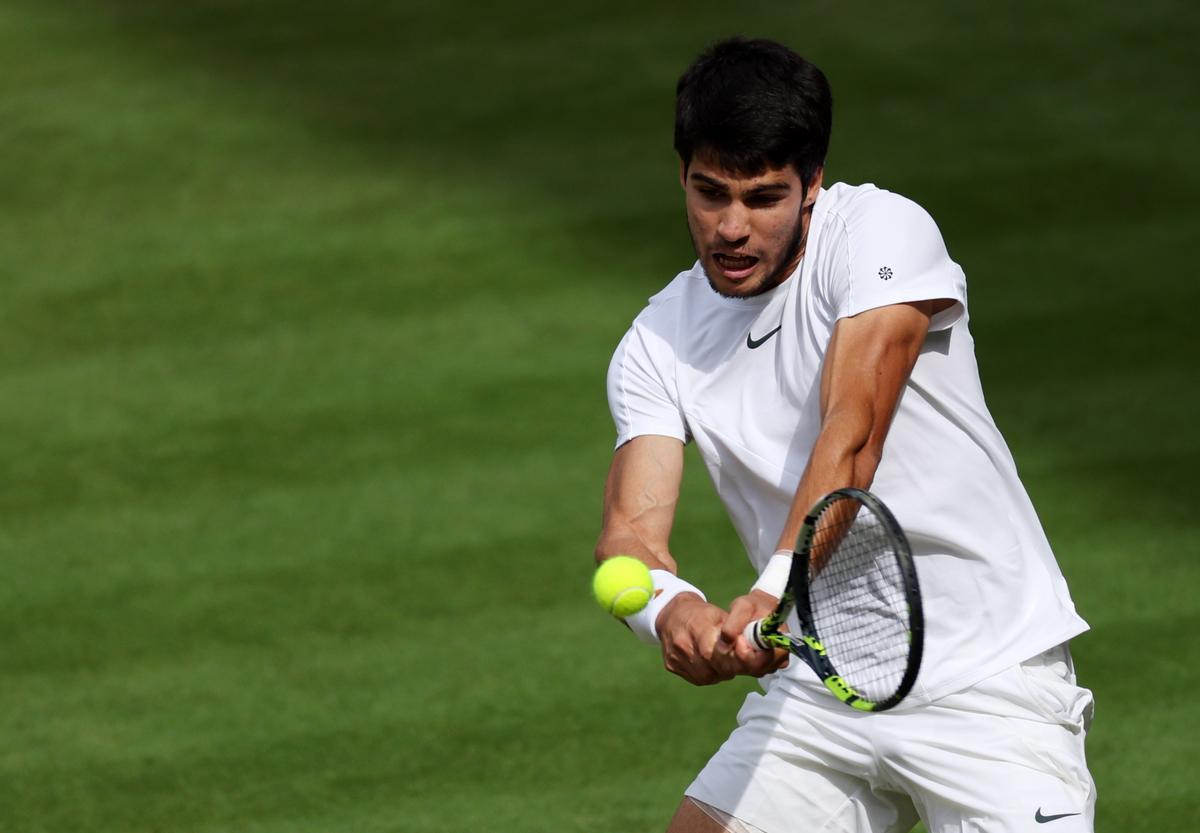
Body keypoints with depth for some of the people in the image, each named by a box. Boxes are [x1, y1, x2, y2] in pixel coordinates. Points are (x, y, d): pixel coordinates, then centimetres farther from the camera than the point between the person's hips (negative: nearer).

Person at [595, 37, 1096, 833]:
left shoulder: (879, 230, -12)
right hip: (818, 696, 5)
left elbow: (851, 439, -25)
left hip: (989, 675, -5)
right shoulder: (658, 345, 4)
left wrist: (777, 589, -40)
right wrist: (673, 609, -33)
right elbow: (631, 527, -9)